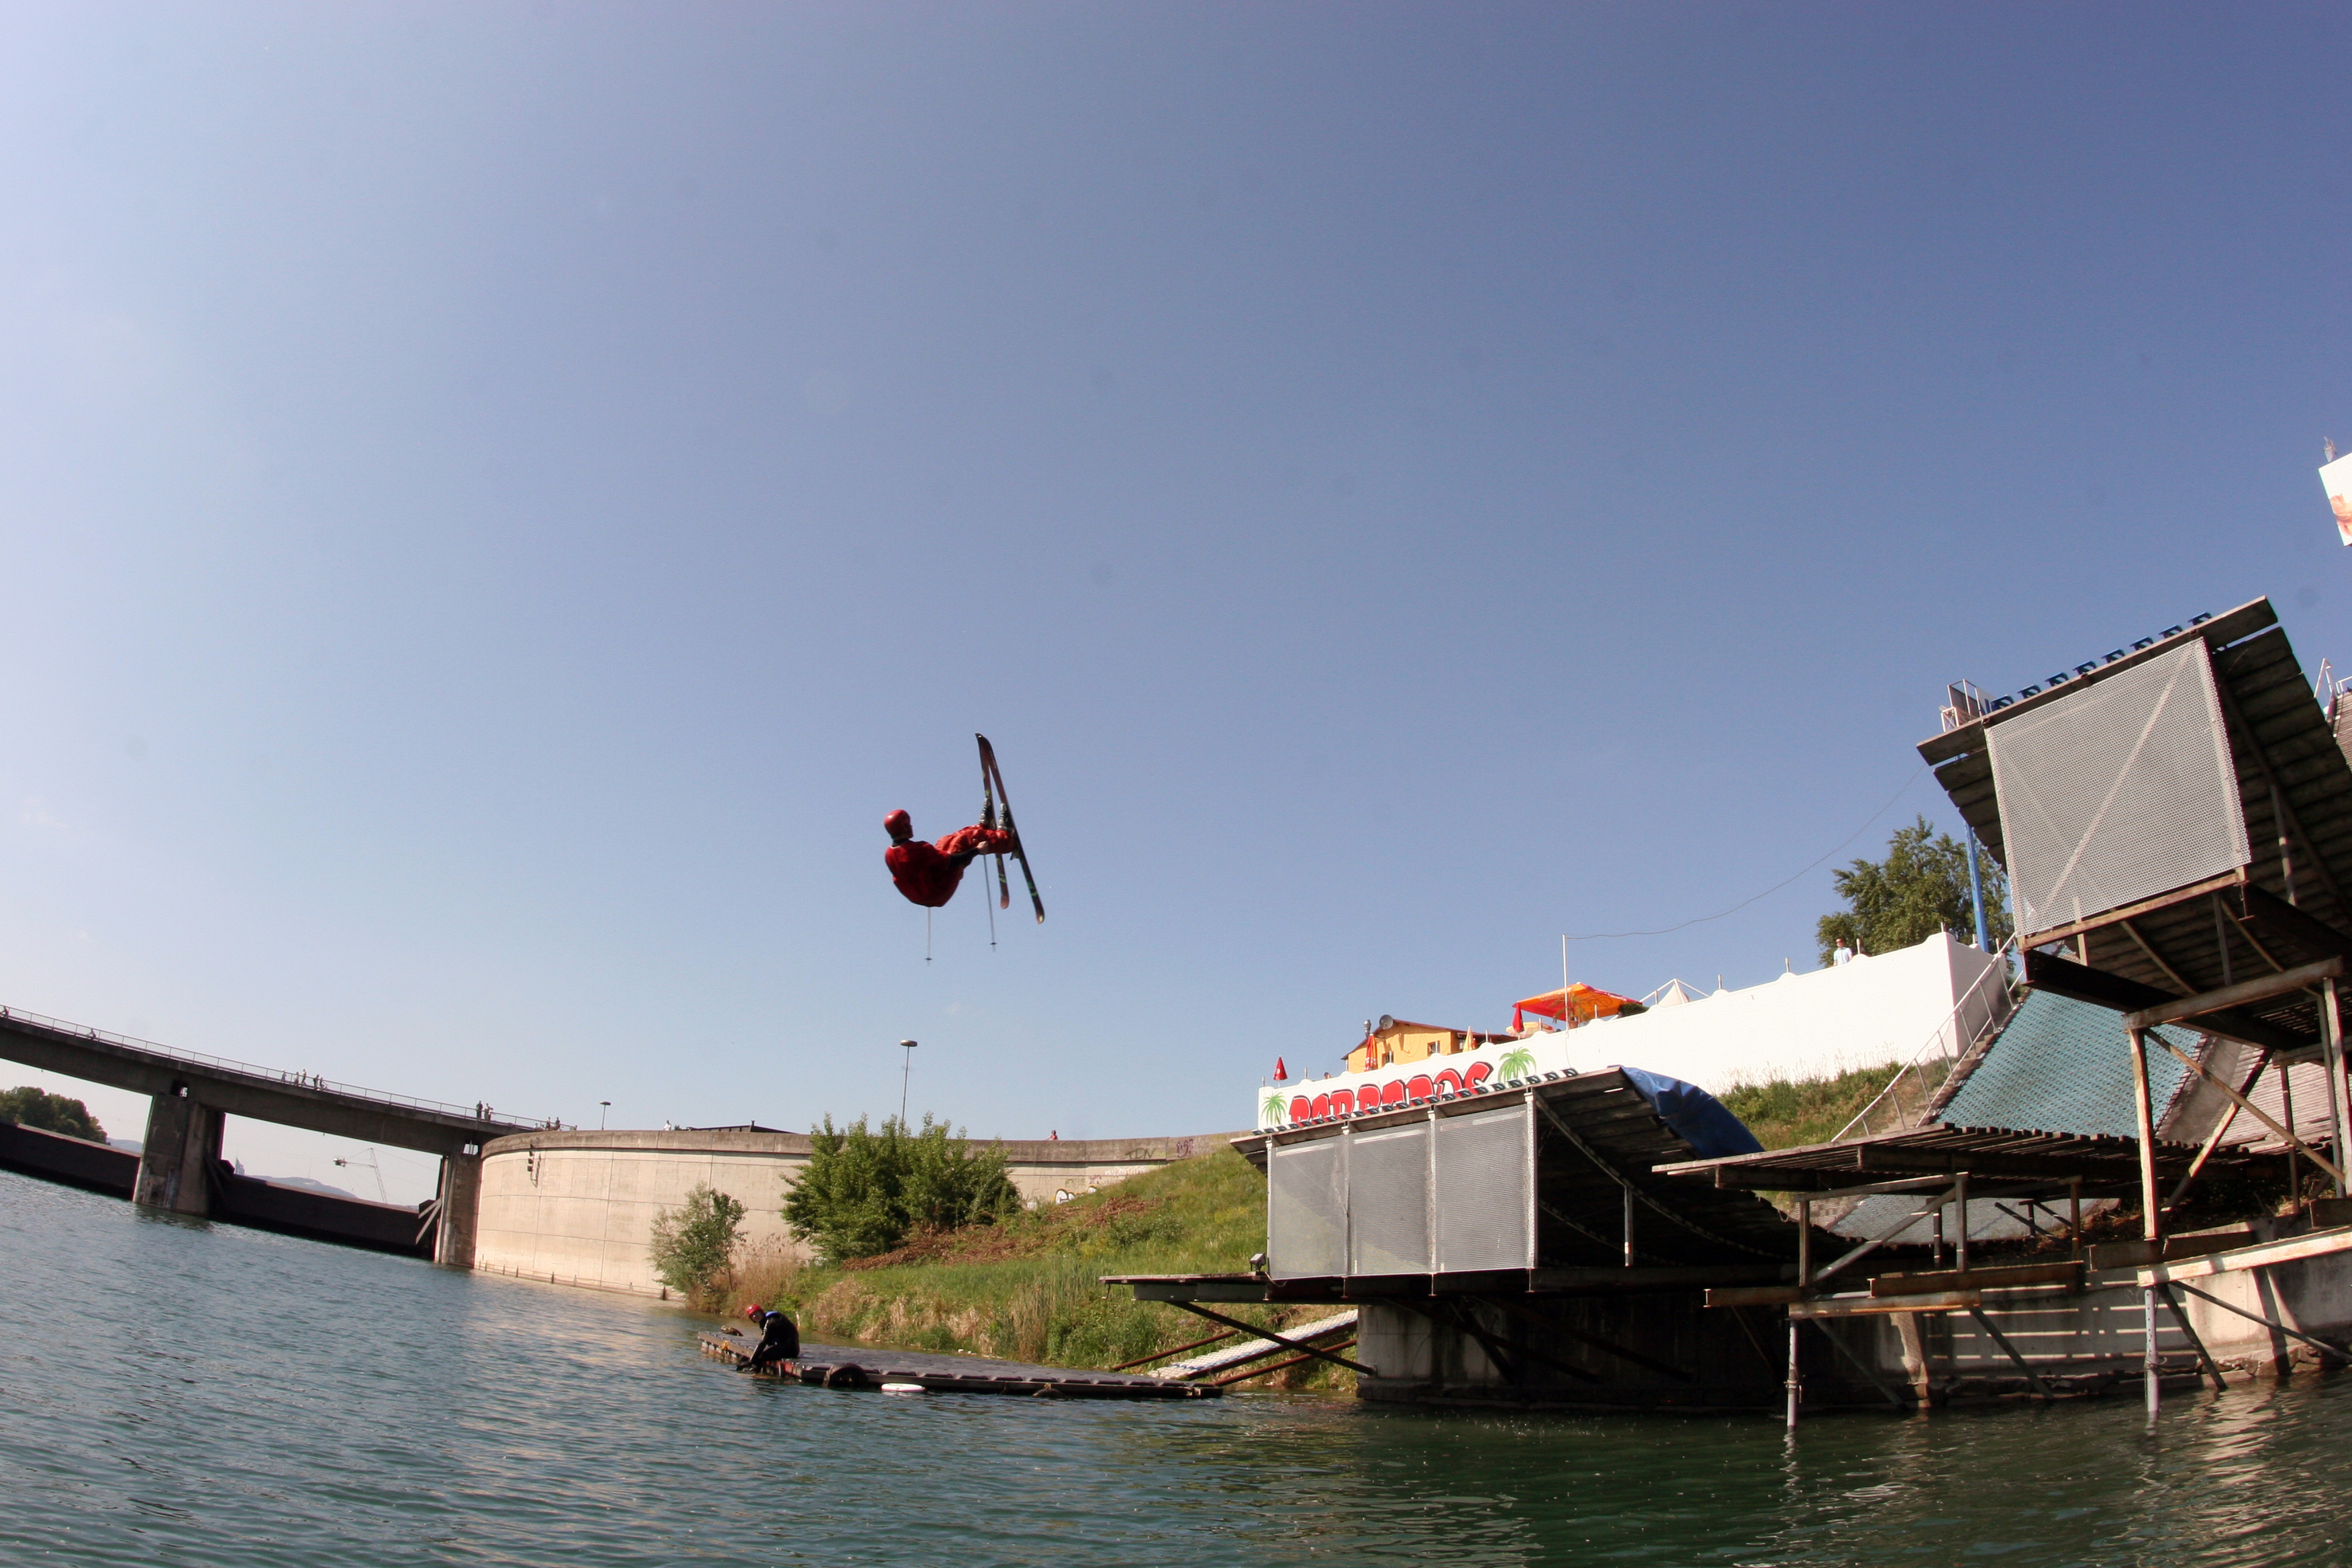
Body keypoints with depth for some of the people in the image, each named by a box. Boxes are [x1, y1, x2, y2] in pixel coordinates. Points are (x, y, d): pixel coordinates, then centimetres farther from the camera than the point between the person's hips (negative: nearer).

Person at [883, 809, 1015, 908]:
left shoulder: (888, 855, -8)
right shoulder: (919, 850, -30)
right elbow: (952, 861, -20)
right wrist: (977, 850, -6)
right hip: (940, 893, -7)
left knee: (947, 841, 17)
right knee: (964, 839, -2)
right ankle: (1006, 840, 18)